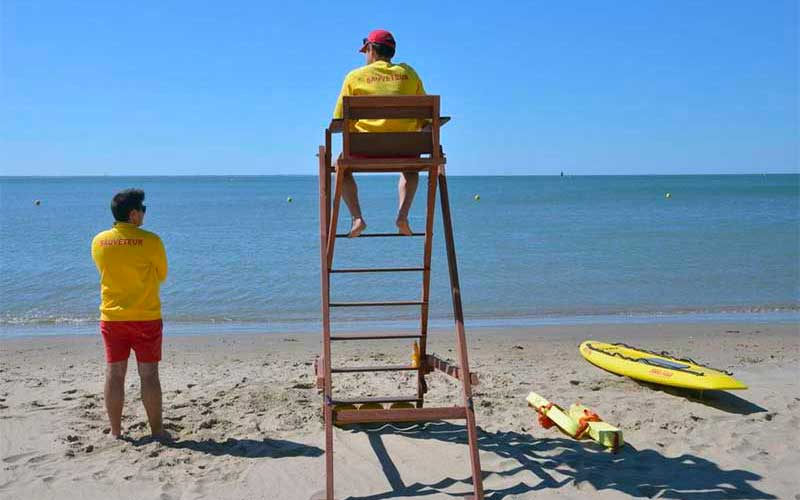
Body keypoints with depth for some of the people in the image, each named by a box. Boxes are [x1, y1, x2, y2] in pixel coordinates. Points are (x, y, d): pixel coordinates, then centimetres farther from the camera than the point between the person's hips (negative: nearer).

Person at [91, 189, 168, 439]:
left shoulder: (98, 241, 0)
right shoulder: (150, 240, -12)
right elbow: (162, 275, 1)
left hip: (112, 317, 3)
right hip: (146, 317, -3)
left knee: (114, 374, 9)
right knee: (149, 374, 4)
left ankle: (115, 432, 15)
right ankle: (156, 430, 11)